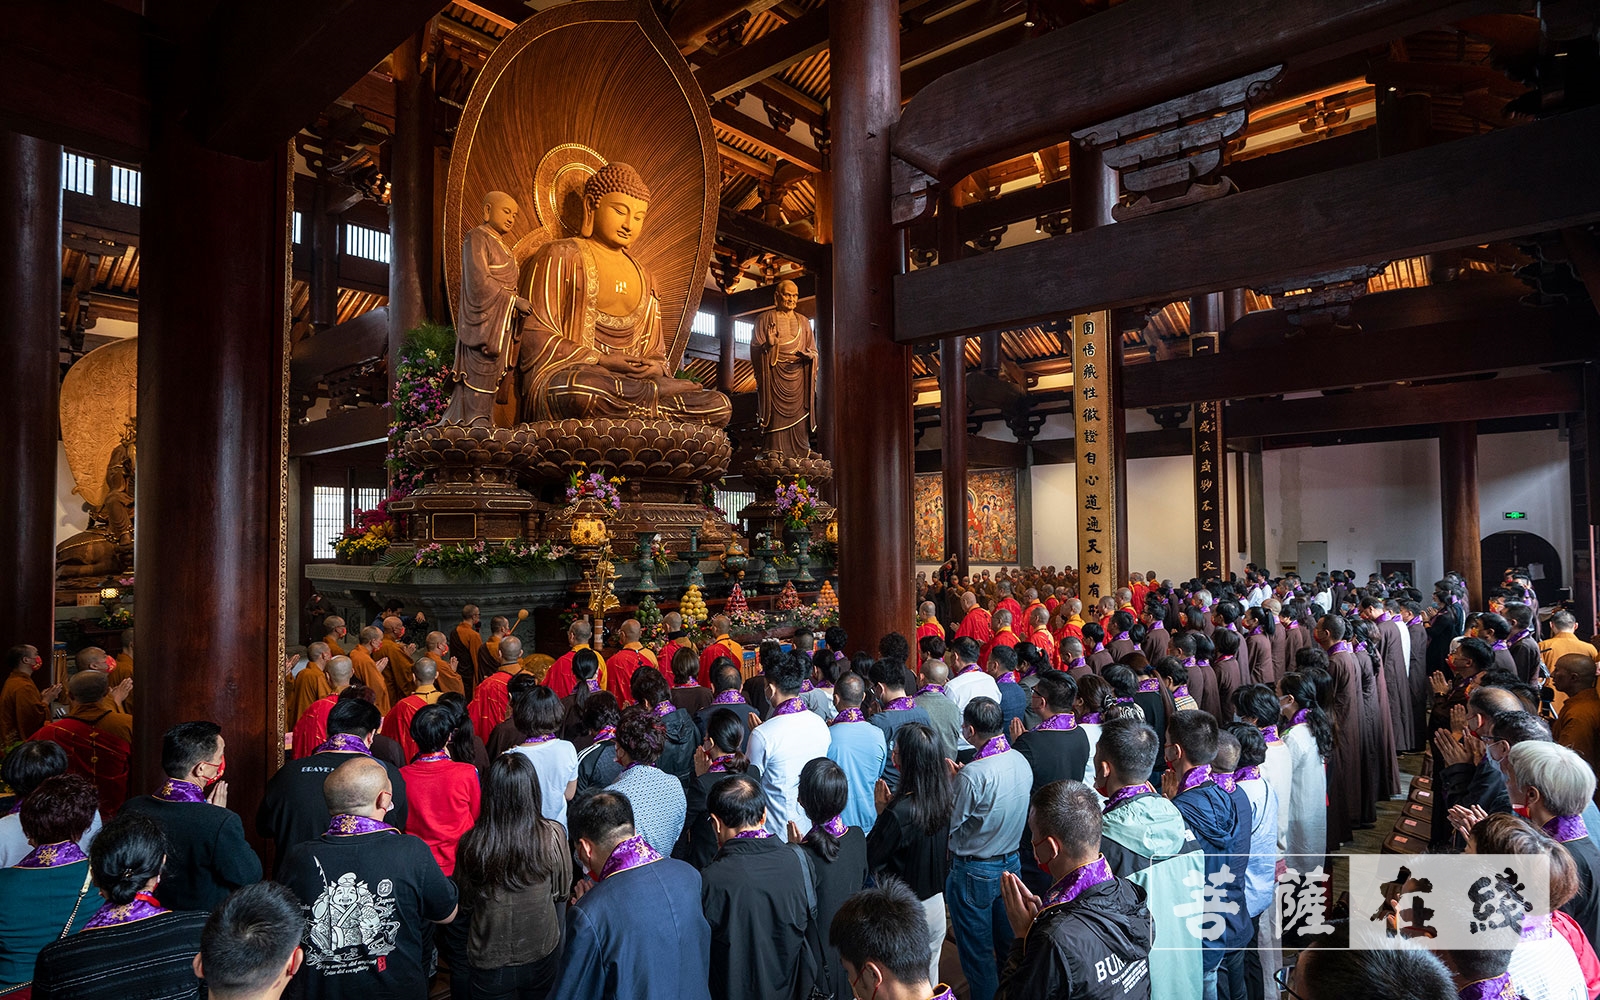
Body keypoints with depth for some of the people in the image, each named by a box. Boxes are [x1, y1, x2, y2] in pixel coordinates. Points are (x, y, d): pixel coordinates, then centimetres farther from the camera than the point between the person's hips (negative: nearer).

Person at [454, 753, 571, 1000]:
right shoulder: (553, 835, -23)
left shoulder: (470, 843, -22)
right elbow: (561, 891, -5)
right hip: (542, 956, 0)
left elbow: (465, 903, -4)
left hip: (489, 960, 0)